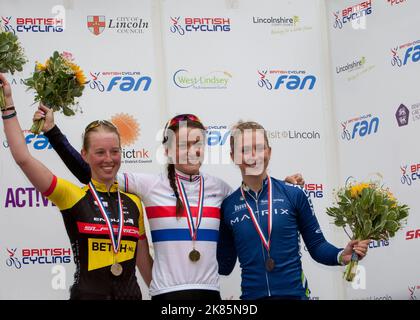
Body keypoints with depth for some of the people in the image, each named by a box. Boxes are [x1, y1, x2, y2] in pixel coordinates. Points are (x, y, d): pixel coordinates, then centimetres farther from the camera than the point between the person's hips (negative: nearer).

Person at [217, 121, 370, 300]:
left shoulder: (294, 195, -2)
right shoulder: (227, 206, 2)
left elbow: (317, 246, 2)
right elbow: (224, 265, 9)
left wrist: (342, 256, -14)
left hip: (295, 293, -1)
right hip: (251, 294, 1)